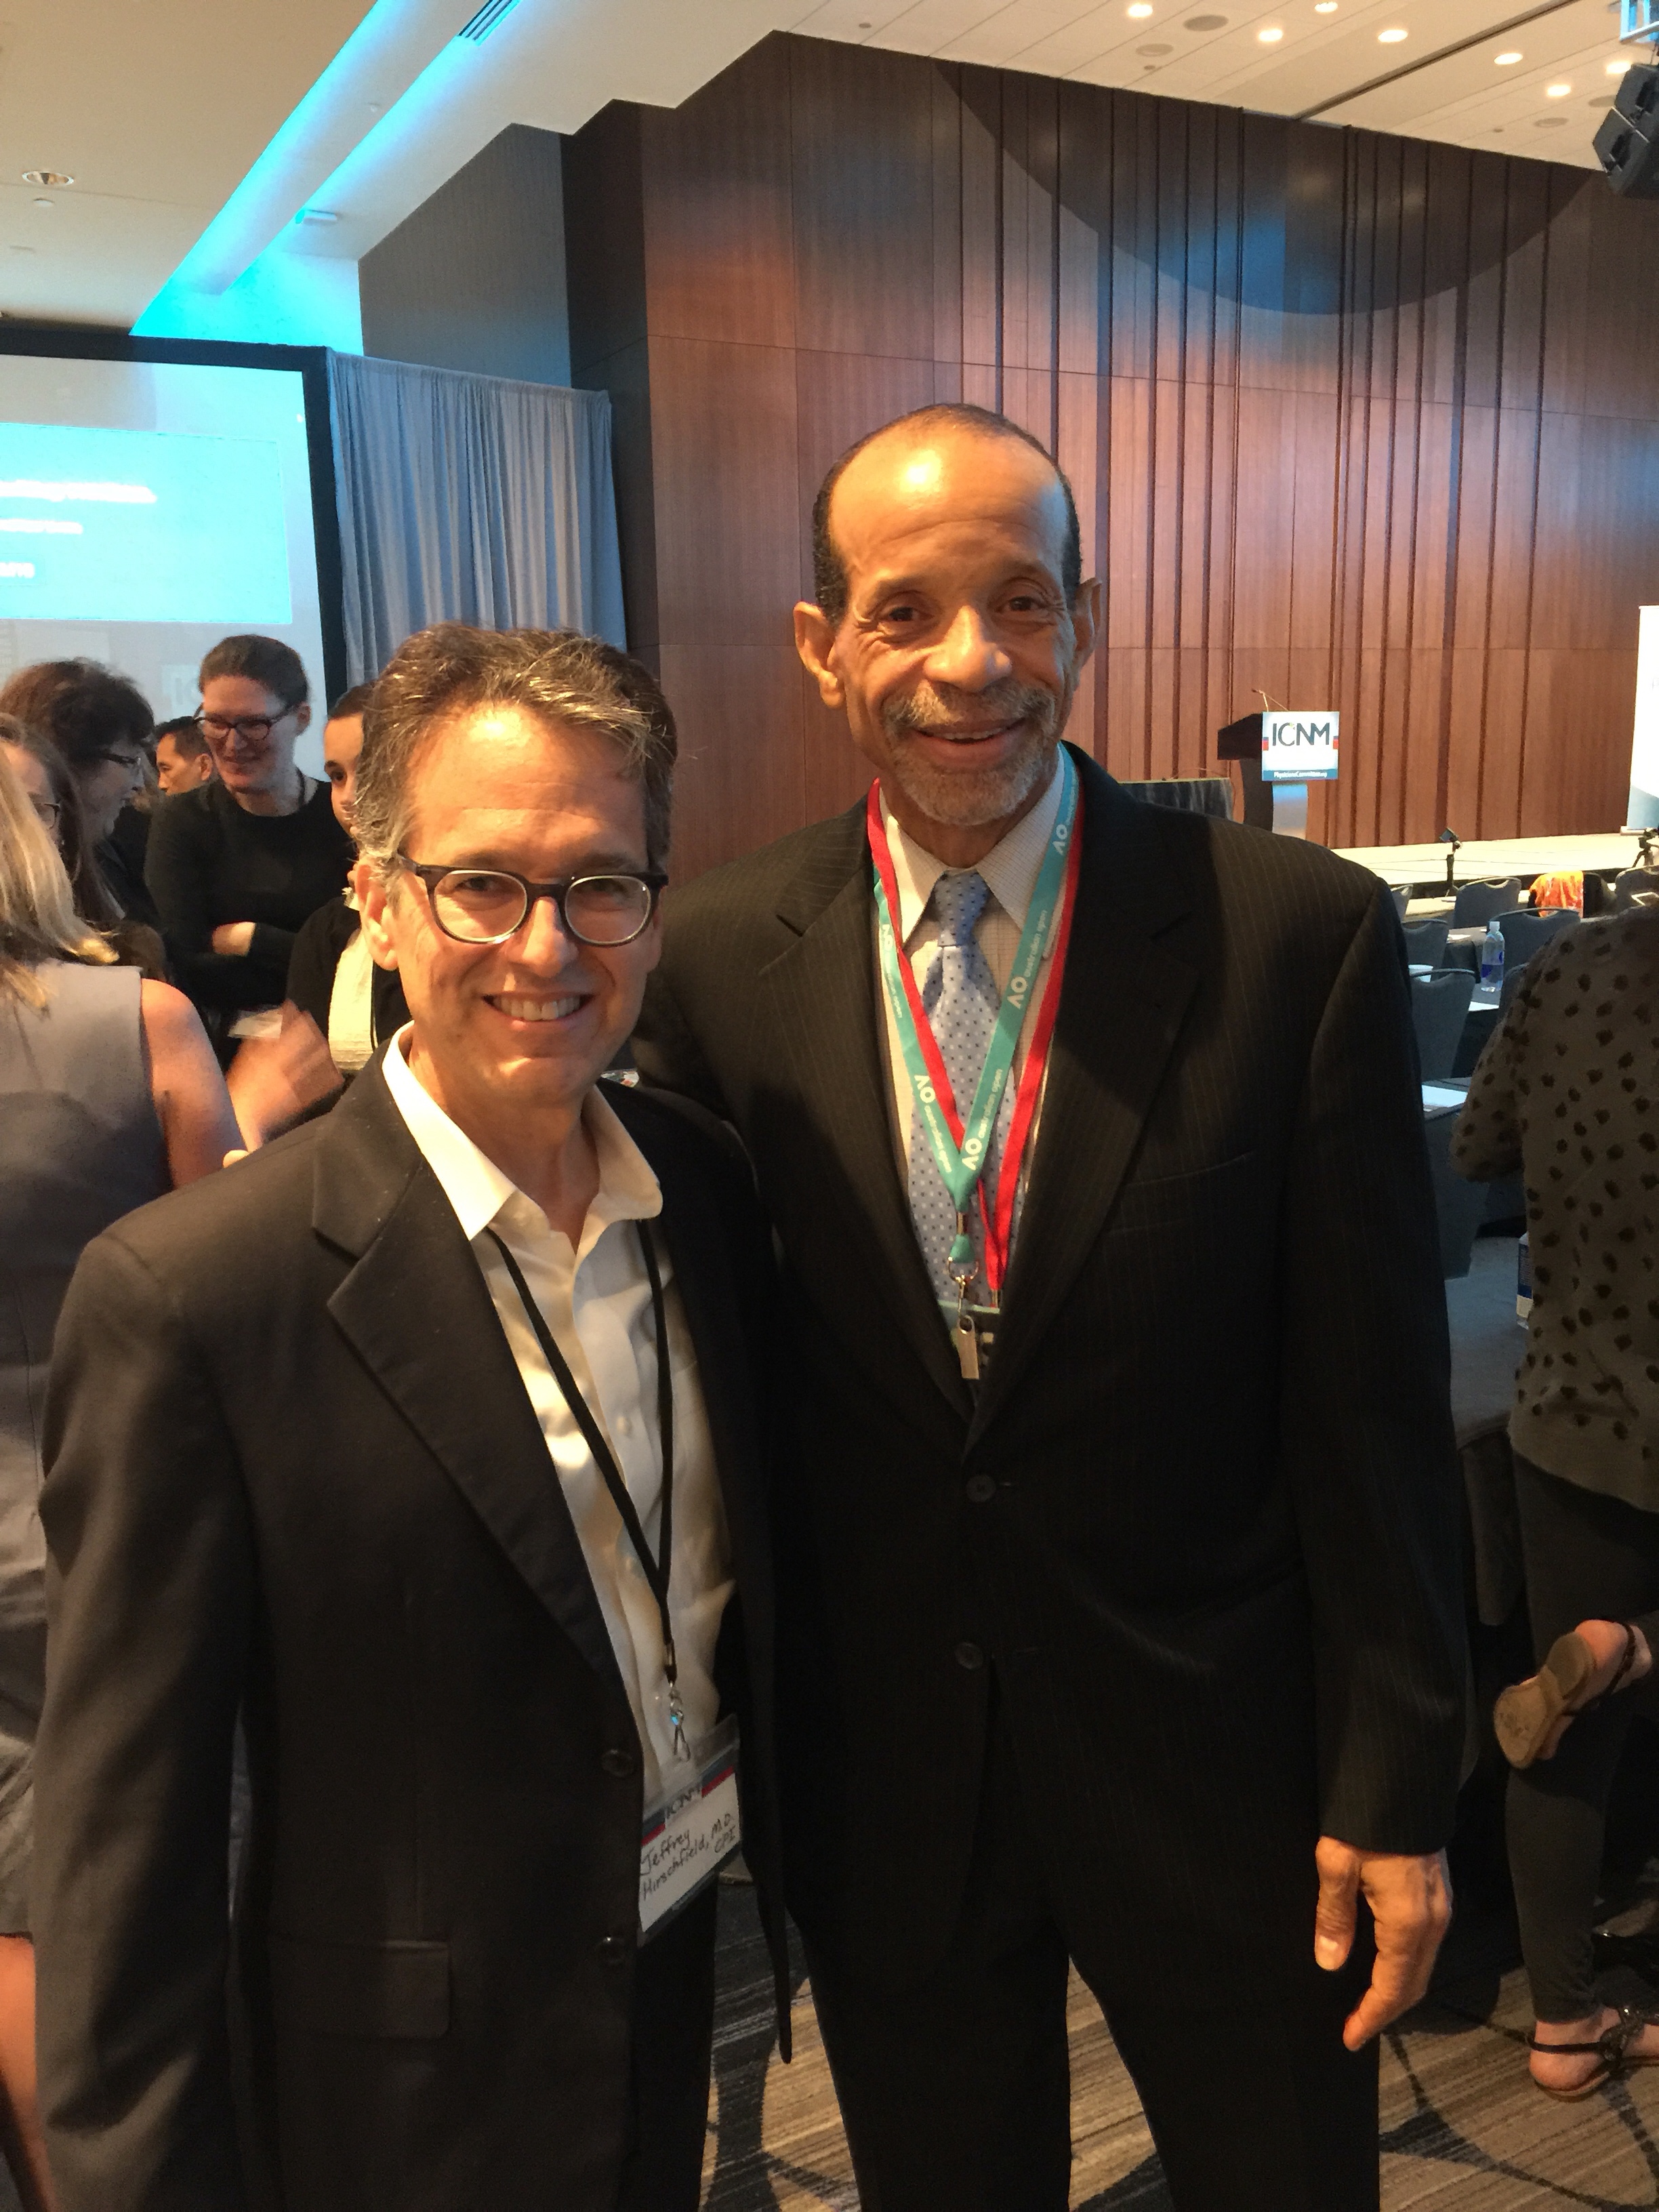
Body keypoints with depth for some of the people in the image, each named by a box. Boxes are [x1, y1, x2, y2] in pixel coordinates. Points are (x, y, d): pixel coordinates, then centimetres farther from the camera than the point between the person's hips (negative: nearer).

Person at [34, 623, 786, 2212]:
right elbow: (125, 1835, -17)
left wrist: (802, 1869, 8)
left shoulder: (715, 1189, -7)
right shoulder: (191, 1295, -24)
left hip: (699, 1973, 4)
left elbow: (755, 1585, 4)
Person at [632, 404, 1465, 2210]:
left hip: (1220, 1763, -1)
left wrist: (1392, 1791, -5)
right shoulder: (722, 954, -7)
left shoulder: (1301, 935, -14)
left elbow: (1370, 1405, -10)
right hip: (876, 1772, 2)